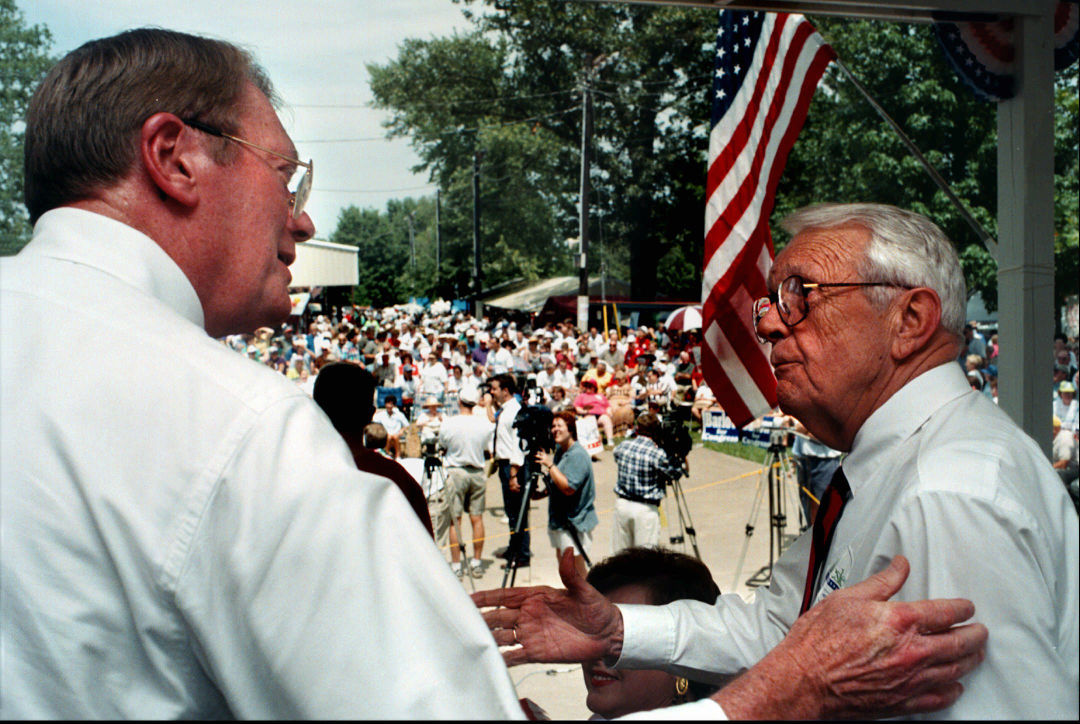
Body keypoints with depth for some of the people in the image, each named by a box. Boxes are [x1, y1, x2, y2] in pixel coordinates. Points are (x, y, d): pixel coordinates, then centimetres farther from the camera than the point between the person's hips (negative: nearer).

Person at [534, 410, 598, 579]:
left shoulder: (578, 455, -18)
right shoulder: (559, 451, 9)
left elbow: (568, 488, -27)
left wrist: (549, 465, -26)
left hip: (574, 521, -9)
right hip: (559, 519, 9)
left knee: (576, 571, -5)